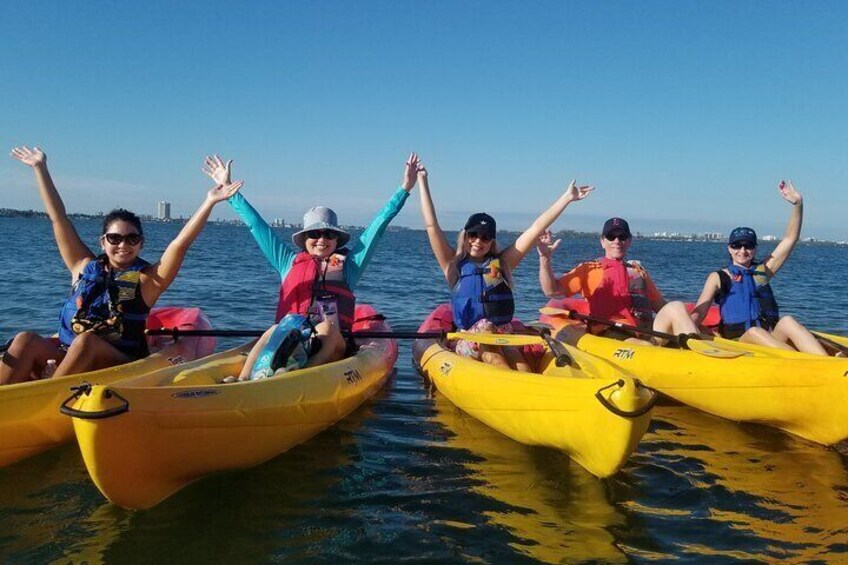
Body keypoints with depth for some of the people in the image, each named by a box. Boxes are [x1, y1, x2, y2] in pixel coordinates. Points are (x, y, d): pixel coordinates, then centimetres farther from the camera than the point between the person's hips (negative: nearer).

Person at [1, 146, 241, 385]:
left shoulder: (147, 280, 1)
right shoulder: (84, 267, 11)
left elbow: (181, 242, -10)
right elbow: (58, 217, 13)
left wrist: (209, 202, -18)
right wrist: (40, 167, 16)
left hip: (119, 365, -3)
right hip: (63, 358, 4)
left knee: (86, 340, -32)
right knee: (26, 340, -22)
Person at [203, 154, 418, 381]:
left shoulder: (348, 264, 20)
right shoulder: (289, 261, 22)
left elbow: (378, 225, 17)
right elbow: (256, 224, 27)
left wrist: (404, 188, 15)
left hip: (332, 344, -1)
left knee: (327, 330, -34)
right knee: (275, 331, -31)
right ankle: (243, 379, -50)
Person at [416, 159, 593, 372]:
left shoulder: (502, 263, 12)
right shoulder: (454, 265, 9)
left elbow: (536, 229, 10)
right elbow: (431, 225, 4)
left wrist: (567, 197, 10)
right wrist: (422, 181, 6)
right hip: (468, 343, -2)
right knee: (484, 330, -33)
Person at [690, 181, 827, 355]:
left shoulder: (763, 271, 21)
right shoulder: (718, 277, 12)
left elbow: (790, 239, 15)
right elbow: (698, 313, 0)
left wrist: (797, 204, 5)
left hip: (773, 339, 3)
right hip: (738, 341, -3)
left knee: (787, 321, -28)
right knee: (754, 331, -35)